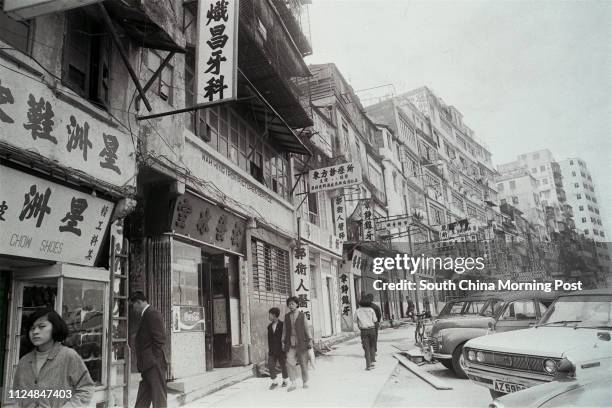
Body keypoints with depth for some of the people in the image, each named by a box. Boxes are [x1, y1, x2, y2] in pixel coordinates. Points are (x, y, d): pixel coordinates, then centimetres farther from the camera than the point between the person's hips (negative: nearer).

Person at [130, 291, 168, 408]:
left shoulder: (152, 314, -12)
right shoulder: (146, 315, 17)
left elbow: (159, 341, -18)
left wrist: (155, 362, -18)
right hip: (148, 366, 10)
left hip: (154, 365, -10)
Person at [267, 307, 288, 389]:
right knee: (271, 365, -5)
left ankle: (285, 381, 26)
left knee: (283, 365, 7)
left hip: (281, 349, -4)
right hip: (272, 350, 4)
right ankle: (274, 382, 8)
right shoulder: (269, 326, 9)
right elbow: (269, 339, 14)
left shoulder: (282, 324, -8)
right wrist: (269, 349, 12)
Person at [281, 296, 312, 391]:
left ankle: (305, 382, 18)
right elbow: (284, 330, 12)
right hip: (290, 344, 1)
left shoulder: (302, 315, 3)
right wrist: (283, 342, 8)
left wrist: (310, 341, -4)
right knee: (290, 362, -12)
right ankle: (293, 383, -5)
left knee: (304, 363, 4)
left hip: (301, 343, -1)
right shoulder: (286, 316, 9)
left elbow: (307, 328, 3)